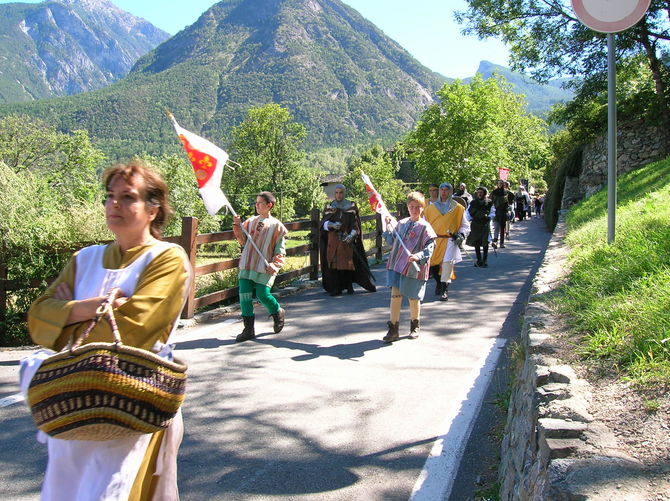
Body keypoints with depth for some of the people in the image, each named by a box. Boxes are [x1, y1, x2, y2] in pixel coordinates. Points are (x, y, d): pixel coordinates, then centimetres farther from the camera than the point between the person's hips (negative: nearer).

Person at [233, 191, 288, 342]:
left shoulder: (276, 225, 0)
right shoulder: (250, 221, 11)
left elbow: (280, 249, 0)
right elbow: (243, 241, 13)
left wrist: (274, 264, -12)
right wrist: (238, 227, -1)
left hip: (264, 267, -4)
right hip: (247, 265, 4)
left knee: (263, 295, -8)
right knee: (244, 295, -1)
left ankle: (278, 313, 25)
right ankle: (249, 329, 7)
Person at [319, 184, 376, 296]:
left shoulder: (351, 206, 5)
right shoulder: (329, 207, 9)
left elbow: (356, 223, 1)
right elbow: (323, 223, 4)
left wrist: (352, 234, -16)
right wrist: (331, 225, -17)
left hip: (347, 239, -1)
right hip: (333, 239, 1)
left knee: (349, 261, -5)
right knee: (333, 262, -5)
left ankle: (349, 286, 7)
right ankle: (335, 288, -2)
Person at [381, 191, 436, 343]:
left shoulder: (425, 227, -5)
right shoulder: (401, 224, 11)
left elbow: (429, 248, -10)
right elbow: (392, 241, 20)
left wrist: (418, 256, -26)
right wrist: (388, 228, 6)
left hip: (414, 268, -4)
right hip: (397, 265, 4)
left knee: (413, 299, 7)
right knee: (395, 295, -4)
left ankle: (414, 326, 30)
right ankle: (393, 329, 2)